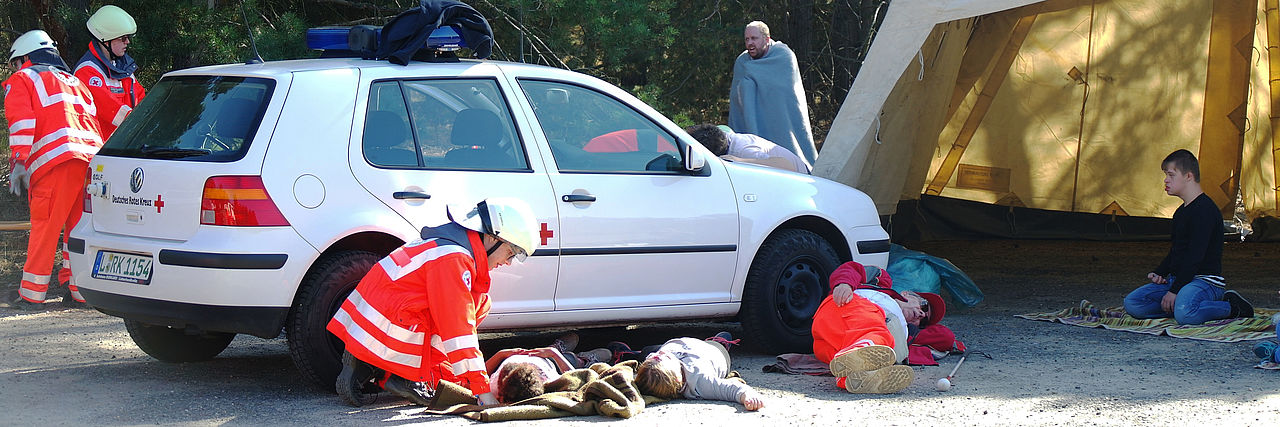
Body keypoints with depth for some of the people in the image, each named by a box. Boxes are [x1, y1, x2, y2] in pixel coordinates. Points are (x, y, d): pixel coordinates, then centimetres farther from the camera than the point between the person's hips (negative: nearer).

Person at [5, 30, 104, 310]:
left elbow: (22, 122, -2)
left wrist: (18, 165, -7)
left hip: (56, 160, -6)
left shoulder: (21, 81, 12)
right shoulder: (73, 82, 32)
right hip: (93, 156, 6)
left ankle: (32, 294, 0)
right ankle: (80, 291, 11)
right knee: (79, 228, 12)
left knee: (44, 227, -2)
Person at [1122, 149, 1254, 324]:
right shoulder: (1181, 212, 19)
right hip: (1177, 278, 9)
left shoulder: (1205, 210, -14)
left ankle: (1233, 308, -11)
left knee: (1185, 313, -39)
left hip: (1205, 281, -9)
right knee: (1132, 304, -7)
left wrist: (1174, 291, -22)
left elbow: (1195, 256, -20)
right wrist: (1158, 273, 7)